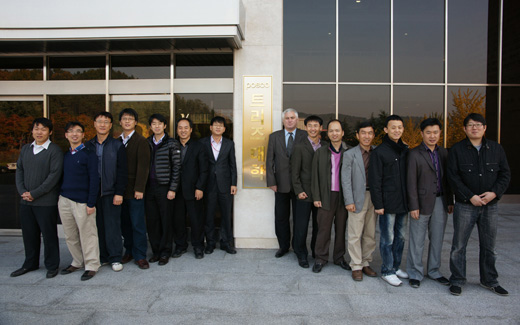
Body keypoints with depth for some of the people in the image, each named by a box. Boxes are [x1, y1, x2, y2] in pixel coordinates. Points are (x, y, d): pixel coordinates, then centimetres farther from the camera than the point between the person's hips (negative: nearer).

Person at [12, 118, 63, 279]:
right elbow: (19, 170, 12)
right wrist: (22, 191, -3)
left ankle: (52, 266, 19)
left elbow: (54, 175, -15)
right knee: (29, 234, 16)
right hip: (26, 201, 6)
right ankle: (30, 264, 32)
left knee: (49, 234, 4)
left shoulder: (55, 150, -9)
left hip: (46, 202, -6)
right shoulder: (25, 149, 12)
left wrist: (34, 194, -14)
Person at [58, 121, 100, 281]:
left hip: (82, 202, -6)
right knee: (70, 236, 13)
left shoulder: (89, 154, -6)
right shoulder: (65, 155, 12)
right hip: (64, 200, 6)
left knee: (87, 235, 0)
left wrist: (91, 203, -13)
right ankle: (77, 262, 28)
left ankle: (91, 266, 11)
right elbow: (62, 177, 17)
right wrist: (60, 196, 9)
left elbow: (94, 180, -9)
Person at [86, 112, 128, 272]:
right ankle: (102, 257, 21)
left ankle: (115, 258, 11)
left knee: (112, 225, 0)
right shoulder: (88, 146, 10)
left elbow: (122, 171, -4)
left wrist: (119, 193, -10)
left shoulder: (118, 146, 0)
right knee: (98, 226, 8)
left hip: (110, 193, -3)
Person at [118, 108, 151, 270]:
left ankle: (140, 256, 10)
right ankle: (129, 251, 25)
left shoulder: (141, 141, -5)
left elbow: (143, 166, -10)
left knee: (138, 224, -1)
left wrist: (139, 188, -15)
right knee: (125, 223, 11)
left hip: (135, 190, -5)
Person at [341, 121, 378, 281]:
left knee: (370, 234, 11)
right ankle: (356, 267, 12)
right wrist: (349, 201, -10)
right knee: (355, 235, 0)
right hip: (358, 197, -3)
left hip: (374, 197, 4)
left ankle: (366, 263, 24)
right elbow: (345, 179, -4)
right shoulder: (350, 154, -2)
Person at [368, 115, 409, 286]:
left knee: (400, 237, 15)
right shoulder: (379, 152, -8)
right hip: (388, 204, -6)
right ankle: (387, 271, 16)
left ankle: (396, 267, 30)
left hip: (403, 203, 6)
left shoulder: (405, 150, 11)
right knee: (388, 239, 2)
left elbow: (410, 176, 15)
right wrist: (378, 204, -13)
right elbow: (374, 180, -10)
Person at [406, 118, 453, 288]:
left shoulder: (444, 153, 10)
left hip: (440, 202, 5)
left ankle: (434, 271, 29)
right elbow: (411, 182, -9)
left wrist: (450, 201, 10)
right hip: (422, 202, -5)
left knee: (437, 239, 14)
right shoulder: (415, 154, -6)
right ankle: (415, 273, 16)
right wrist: (414, 206, -12)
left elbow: (447, 179, 14)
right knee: (417, 241, 3)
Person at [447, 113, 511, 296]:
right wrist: (470, 196, -15)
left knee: (489, 246, 13)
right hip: (465, 205, -3)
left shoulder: (496, 149, 7)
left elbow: (505, 174, 6)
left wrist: (494, 192, -11)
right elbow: (453, 177, -8)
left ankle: (489, 281, 30)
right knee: (459, 245, 2)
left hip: (490, 205, 3)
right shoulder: (457, 150, -2)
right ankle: (457, 281, 15)